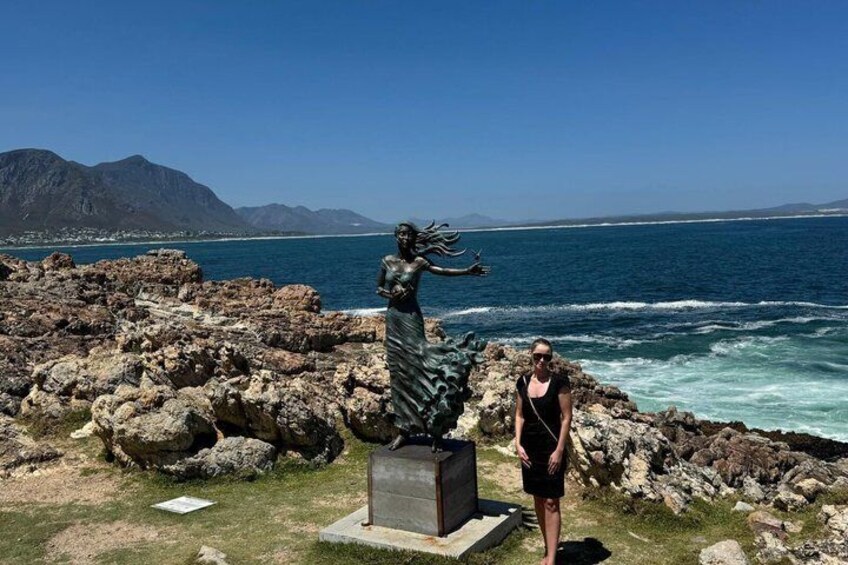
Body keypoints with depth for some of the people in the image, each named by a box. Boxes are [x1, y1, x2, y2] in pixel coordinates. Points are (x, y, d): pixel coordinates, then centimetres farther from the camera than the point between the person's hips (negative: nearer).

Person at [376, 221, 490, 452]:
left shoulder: (418, 262, -3)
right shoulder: (388, 261, 8)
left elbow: (443, 271, -16)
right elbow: (378, 287, 15)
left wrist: (468, 271, -30)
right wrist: (390, 294, -6)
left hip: (411, 318, -4)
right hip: (392, 318, 4)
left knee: (416, 369, -12)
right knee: (398, 374, 6)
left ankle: (435, 430, -6)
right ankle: (404, 429, 14)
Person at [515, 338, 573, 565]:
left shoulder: (559, 382, -11)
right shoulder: (523, 382, 2)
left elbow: (566, 418, -10)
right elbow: (519, 415, 8)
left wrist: (559, 450, -14)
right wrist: (518, 444, -3)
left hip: (551, 448, -5)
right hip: (529, 448, 5)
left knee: (551, 502, -4)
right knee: (538, 500, 13)